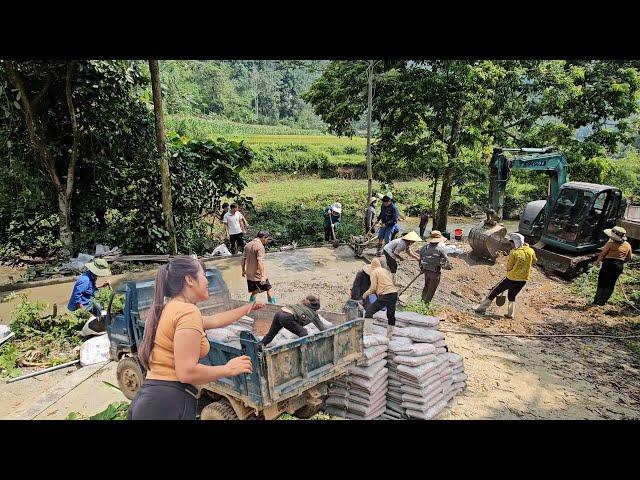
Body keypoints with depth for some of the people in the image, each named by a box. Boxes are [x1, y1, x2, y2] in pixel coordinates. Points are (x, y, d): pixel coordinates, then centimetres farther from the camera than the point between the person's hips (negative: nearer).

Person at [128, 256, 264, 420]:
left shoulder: (168, 309, 15)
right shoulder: (188, 311, -15)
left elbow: (213, 321, 25)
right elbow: (186, 372, -21)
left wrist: (247, 309, 35)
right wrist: (228, 369, -9)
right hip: (168, 405, -9)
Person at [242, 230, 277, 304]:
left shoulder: (247, 245, 9)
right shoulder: (260, 246, -16)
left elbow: (243, 259, 13)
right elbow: (260, 261, -24)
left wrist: (243, 271, 24)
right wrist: (262, 276, -25)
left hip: (249, 274, 7)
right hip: (257, 275, -7)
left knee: (255, 291, 19)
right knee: (269, 289, 10)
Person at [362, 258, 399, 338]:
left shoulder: (374, 272, 1)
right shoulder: (386, 271, 21)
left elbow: (373, 287, -5)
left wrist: (366, 294, 10)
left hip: (384, 295, -7)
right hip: (394, 293, 7)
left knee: (369, 311, 1)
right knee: (391, 315, 19)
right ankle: (390, 335, 27)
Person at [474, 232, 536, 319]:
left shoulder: (514, 252, -17)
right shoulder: (531, 251, -3)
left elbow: (509, 268, -12)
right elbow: (534, 262, 17)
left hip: (512, 278, -5)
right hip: (524, 279, 5)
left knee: (495, 291, 8)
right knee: (512, 296, 25)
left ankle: (481, 308, 12)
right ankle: (511, 314, 21)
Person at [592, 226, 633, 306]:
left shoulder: (610, 243, -13)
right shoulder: (627, 245, 4)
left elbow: (602, 253, -7)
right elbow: (629, 258, 12)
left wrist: (597, 261, 8)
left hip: (609, 263, -5)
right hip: (619, 266, 5)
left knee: (602, 283, 4)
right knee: (610, 285, 11)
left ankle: (597, 301, 4)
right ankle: (602, 302, 14)